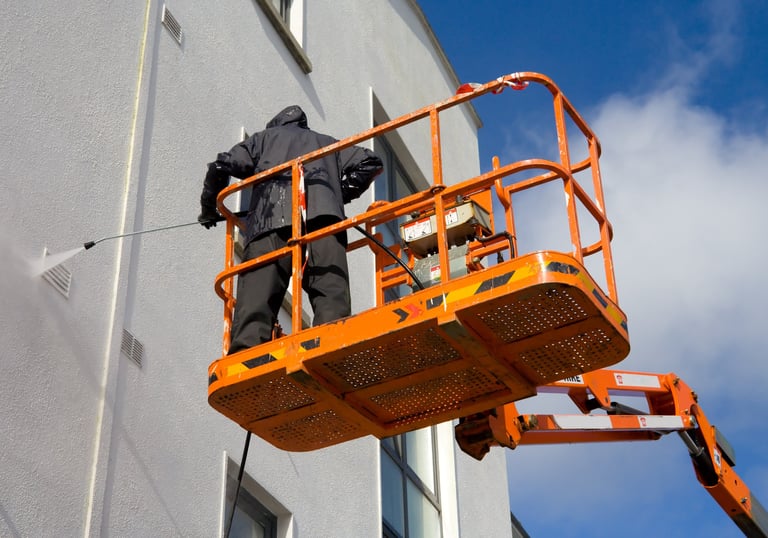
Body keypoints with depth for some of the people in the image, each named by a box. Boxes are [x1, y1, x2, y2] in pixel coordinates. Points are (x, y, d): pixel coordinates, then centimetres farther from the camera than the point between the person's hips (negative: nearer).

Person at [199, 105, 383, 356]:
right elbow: (369, 163, 24)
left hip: (270, 221, -1)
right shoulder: (328, 143, 38)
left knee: (255, 300, -14)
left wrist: (209, 209, 36)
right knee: (331, 294, -15)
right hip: (323, 216, 1)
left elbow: (222, 166, 23)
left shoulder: (264, 138, 34)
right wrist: (340, 195, 32)